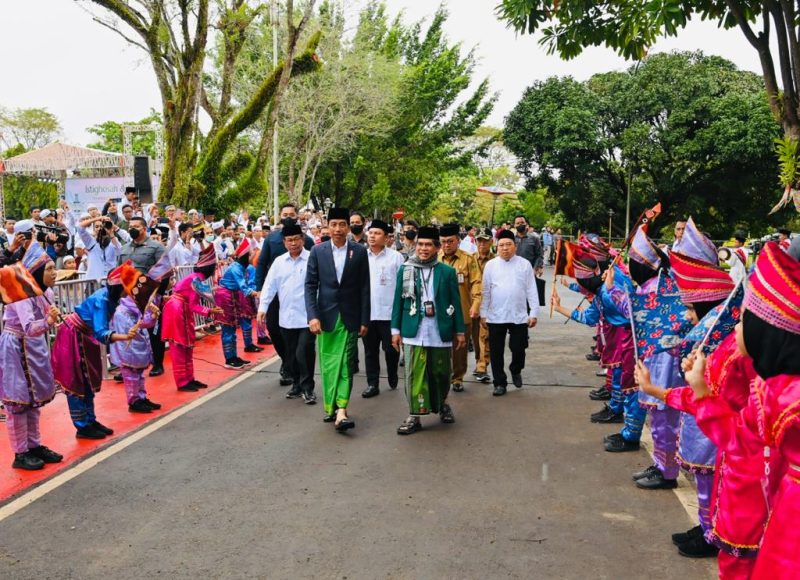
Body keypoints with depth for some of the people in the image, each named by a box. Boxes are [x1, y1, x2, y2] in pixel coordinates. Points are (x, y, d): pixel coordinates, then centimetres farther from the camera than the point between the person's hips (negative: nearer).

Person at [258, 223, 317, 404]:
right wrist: (262, 307, -1)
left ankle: (308, 388, 6)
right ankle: (297, 385, 29)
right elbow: (269, 285, 8)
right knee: (291, 354, 14)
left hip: (307, 317, -5)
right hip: (286, 317, 5)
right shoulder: (279, 262, 8)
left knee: (304, 353, -8)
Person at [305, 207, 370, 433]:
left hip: (349, 317, -1)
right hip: (326, 316, 1)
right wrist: (313, 316, -10)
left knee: (346, 364, -6)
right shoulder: (317, 251, 2)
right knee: (328, 364, 8)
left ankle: (341, 411, -10)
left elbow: (364, 288, 1)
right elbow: (310, 285, 1)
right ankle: (330, 406, 21)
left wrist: (364, 320, -2)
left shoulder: (359, 251, 0)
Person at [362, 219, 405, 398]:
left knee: (391, 349, 6)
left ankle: (393, 378, 29)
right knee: (370, 350, 9)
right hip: (366, 312, 3)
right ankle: (372, 384, 18)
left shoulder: (395, 257, -4)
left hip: (389, 312, -3)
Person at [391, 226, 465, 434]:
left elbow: (455, 303, 5)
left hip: (440, 333, 1)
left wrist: (460, 331, 5)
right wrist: (395, 329, 3)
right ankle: (414, 416, 5)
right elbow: (398, 301, 6)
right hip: (414, 333, 0)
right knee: (415, 375, -2)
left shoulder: (447, 272, 3)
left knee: (440, 373, 12)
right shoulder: (405, 270, 4)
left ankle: (442, 404, 37)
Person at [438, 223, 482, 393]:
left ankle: (458, 378, 22)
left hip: (462, 313, -1)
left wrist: (475, 305, -17)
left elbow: (476, 283, -6)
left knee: (460, 348, 8)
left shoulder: (468, 259, -1)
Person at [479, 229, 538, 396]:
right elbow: (485, 292, 5)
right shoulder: (490, 265, 2)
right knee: (496, 351, 5)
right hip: (495, 317, 1)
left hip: (519, 316, -1)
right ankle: (500, 383, 17)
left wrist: (534, 313, -3)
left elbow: (531, 291, 2)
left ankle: (515, 371, 36)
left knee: (518, 349, 5)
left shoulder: (524, 264, 1)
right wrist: (483, 314, 2)